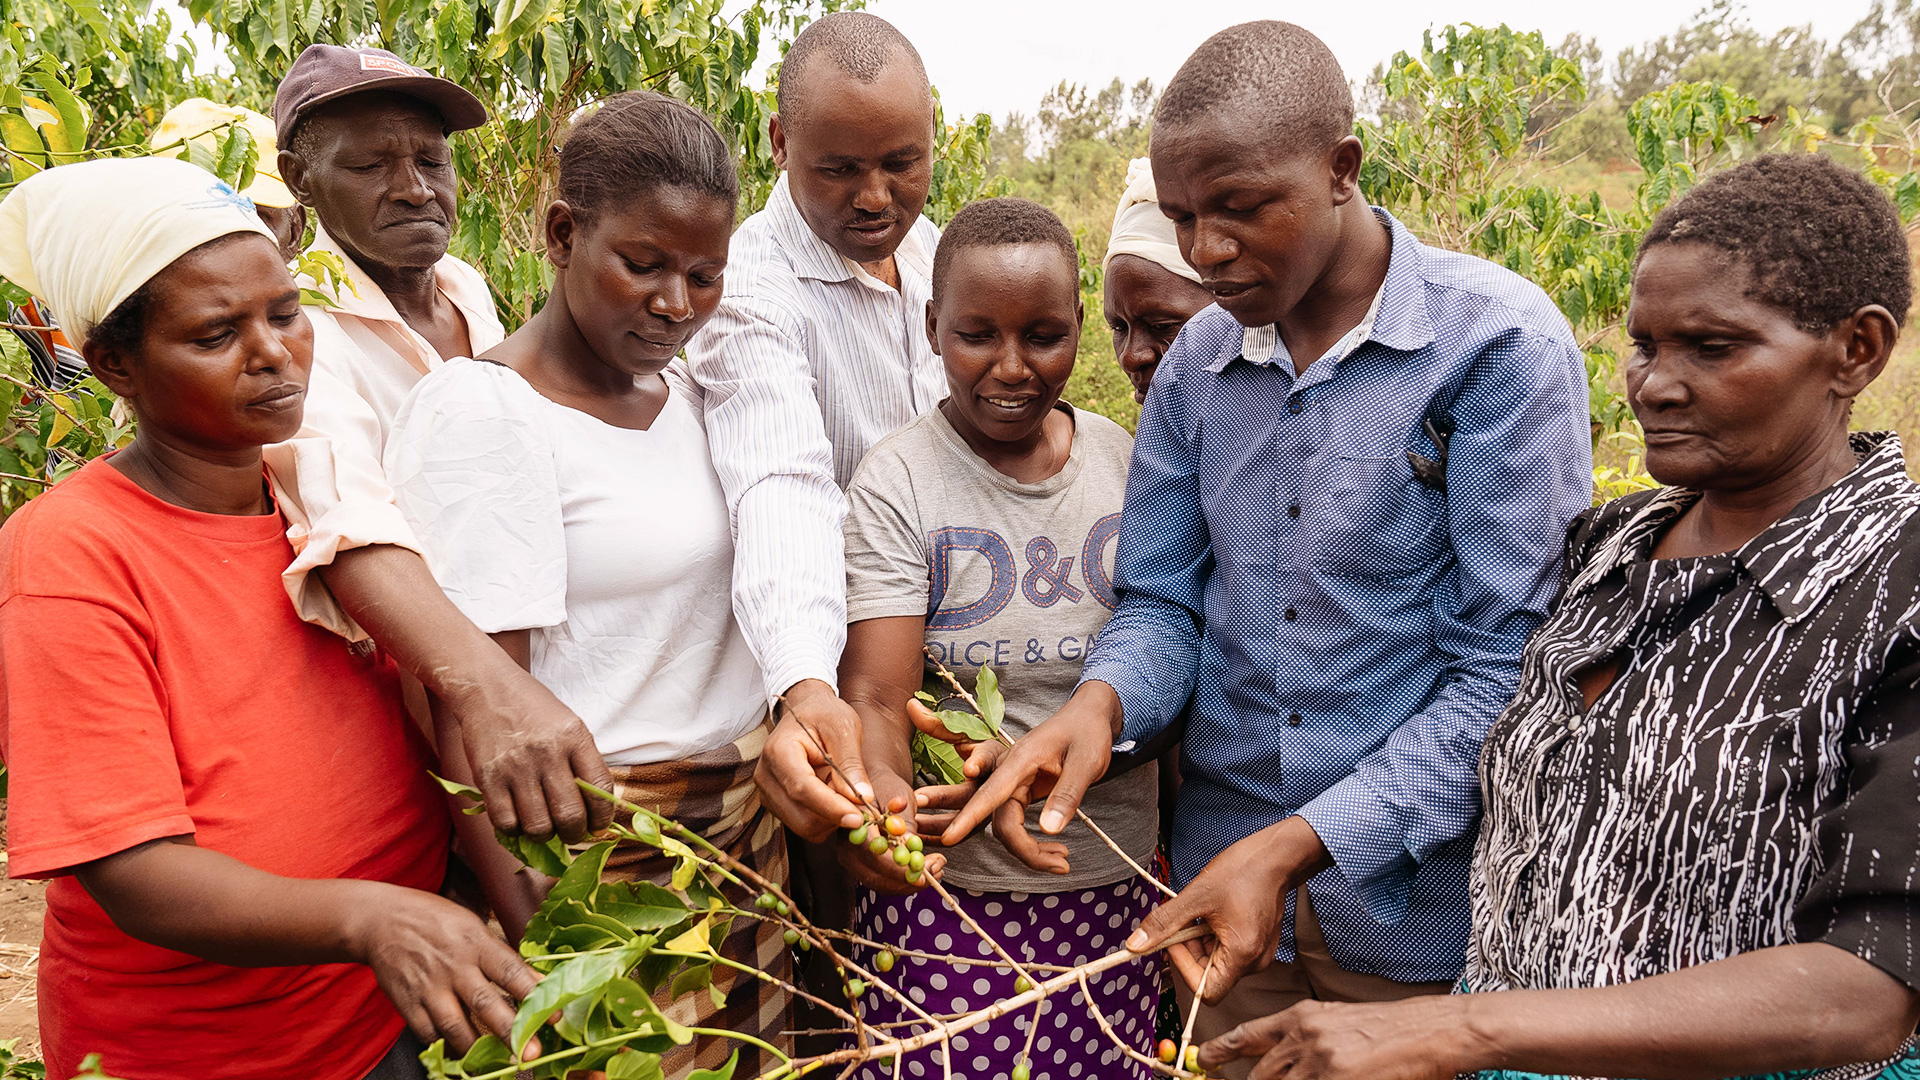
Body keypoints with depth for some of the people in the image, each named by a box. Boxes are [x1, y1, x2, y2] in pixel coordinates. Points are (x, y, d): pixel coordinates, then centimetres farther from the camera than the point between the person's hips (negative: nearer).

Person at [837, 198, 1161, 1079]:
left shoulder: (1122, 459, 3)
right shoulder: (898, 480, -10)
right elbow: (876, 693, -19)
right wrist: (880, 792, -39)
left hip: (1117, 877, 4)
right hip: (949, 887, -3)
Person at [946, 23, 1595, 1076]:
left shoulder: (1500, 344, -15)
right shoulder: (1195, 362, 1)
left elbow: (1508, 671, -17)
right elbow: (1164, 601, 4)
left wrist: (1297, 845, -24)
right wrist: (1101, 703, -19)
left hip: (1420, 894, -4)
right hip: (1224, 875, 4)